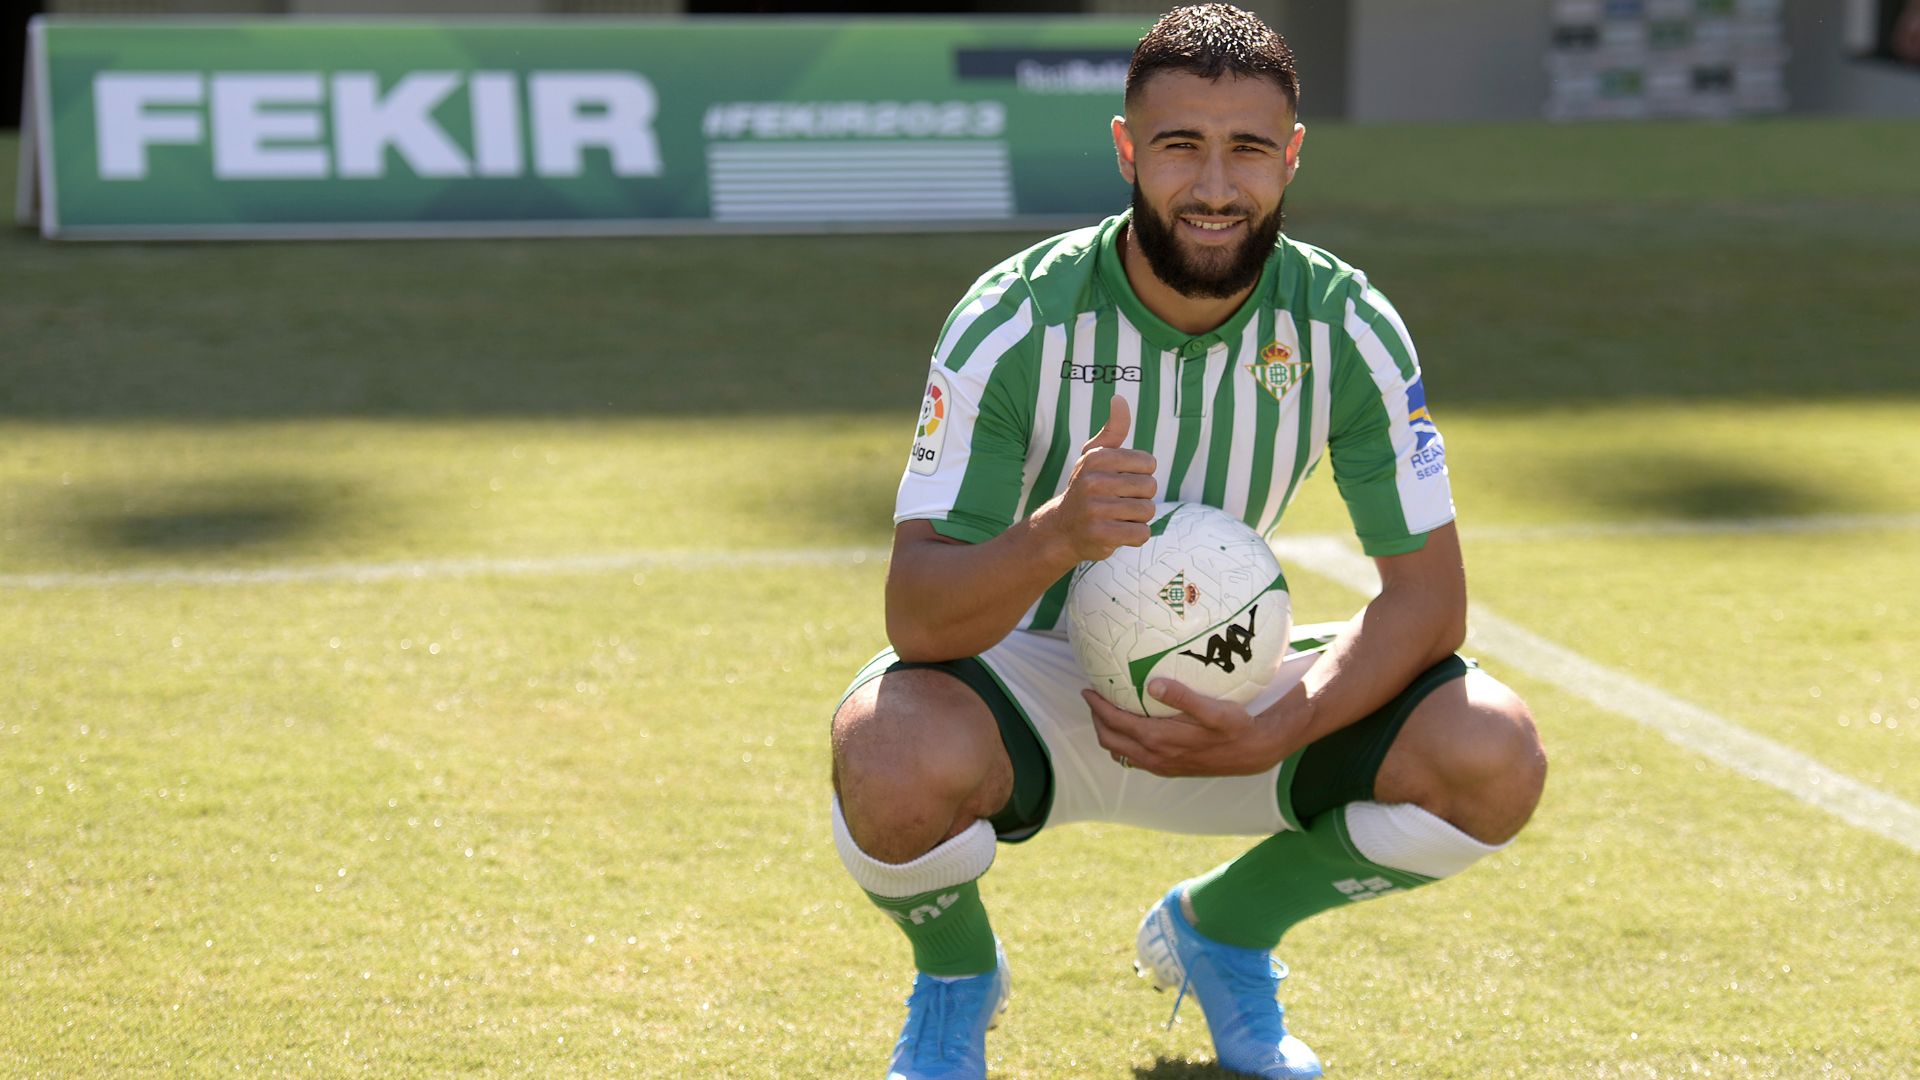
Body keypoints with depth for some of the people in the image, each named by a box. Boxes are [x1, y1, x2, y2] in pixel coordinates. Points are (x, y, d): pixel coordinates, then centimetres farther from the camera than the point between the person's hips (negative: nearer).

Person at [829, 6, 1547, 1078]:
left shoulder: (1345, 324, -13)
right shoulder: (1017, 319, -21)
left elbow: (1427, 595, -12)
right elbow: (917, 617, -28)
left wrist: (1268, 737, -28)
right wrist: (1054, 536, -50)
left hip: (1223, 698, 3)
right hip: (1032, 683, -3)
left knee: (1496, 758, -20)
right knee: (897, 759, -39)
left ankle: (1219, 930, 11)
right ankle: (957, 978, 1)